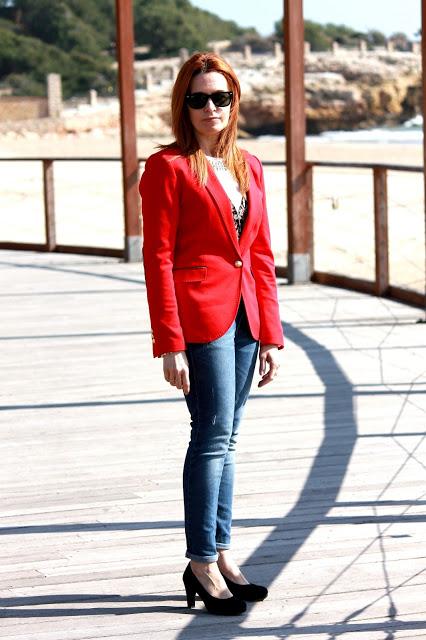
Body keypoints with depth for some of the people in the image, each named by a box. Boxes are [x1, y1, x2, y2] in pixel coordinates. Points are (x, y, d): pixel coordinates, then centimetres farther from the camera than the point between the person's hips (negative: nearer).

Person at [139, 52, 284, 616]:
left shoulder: (249, 167, 14)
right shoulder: (168, 167, -6)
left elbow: (261, 254, 15)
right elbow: (158, 259, -9)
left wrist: (271, 334, 10)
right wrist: (170, 343, -14)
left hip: (245, 316, 6)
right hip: (200, 316, -6)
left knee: (226, 438, 11)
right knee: (213, 434, -6)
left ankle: (221, 553, 18)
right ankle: (202, 564, 1)